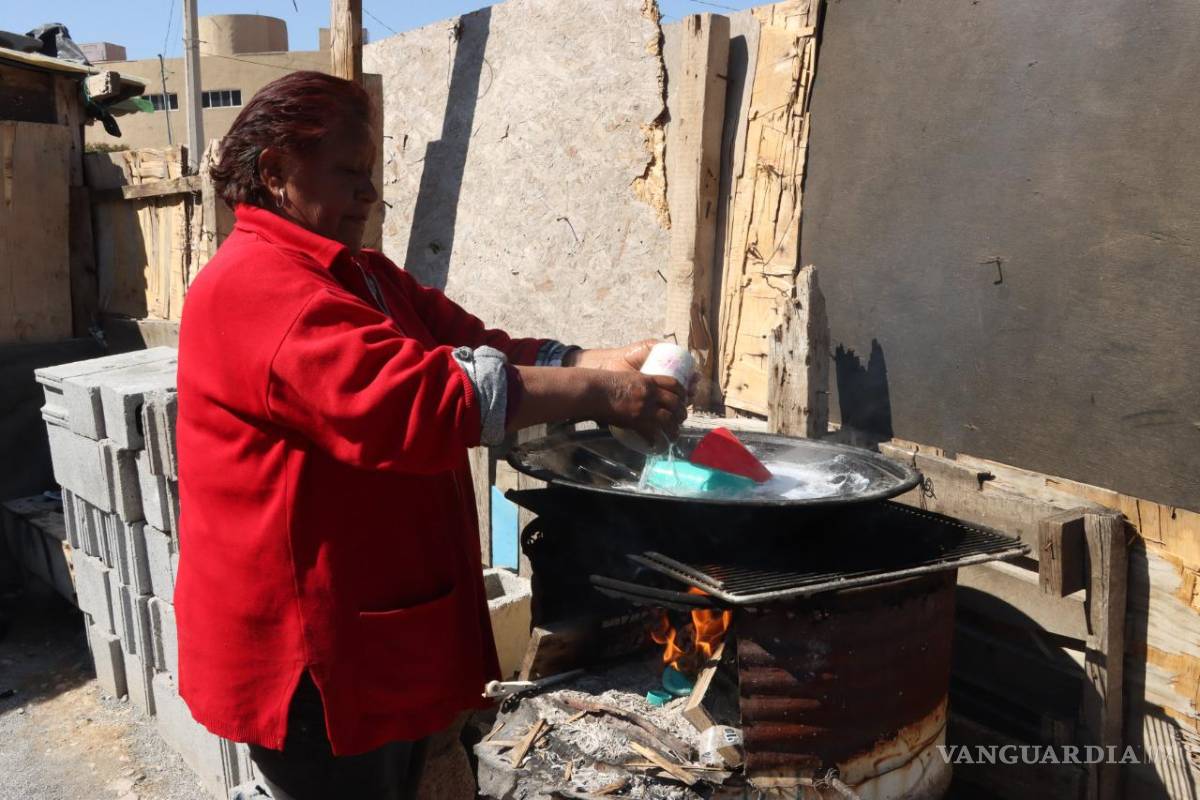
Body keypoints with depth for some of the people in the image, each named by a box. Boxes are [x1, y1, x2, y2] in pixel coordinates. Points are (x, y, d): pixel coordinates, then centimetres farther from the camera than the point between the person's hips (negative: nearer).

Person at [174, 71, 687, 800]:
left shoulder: (367, 277, 12)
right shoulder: (254, 286, -20)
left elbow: (476, 347, 3)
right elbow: (407, 397, -33)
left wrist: (602, 362, -12)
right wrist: (597, 395, -30)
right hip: (309, 650, -9)